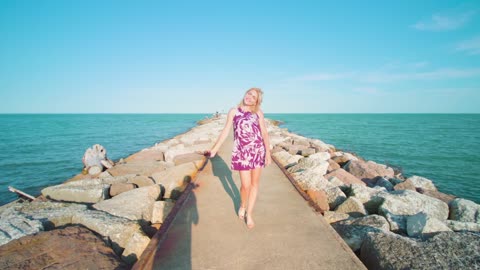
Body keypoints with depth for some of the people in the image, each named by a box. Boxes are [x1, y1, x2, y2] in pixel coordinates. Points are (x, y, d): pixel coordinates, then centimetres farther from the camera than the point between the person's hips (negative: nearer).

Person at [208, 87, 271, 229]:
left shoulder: (258, 113, 5)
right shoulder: (234, 111, 4)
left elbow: (264, 133, 3)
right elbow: (225, 131, 5)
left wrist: (268, 152, -3)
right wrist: (215, 148, 4)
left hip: (258, 151, 2)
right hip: (242, 152, -1)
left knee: (254, 183, 7)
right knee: (245, 185, -4)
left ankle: (249, 213, 23)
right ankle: (242, 205, 29)